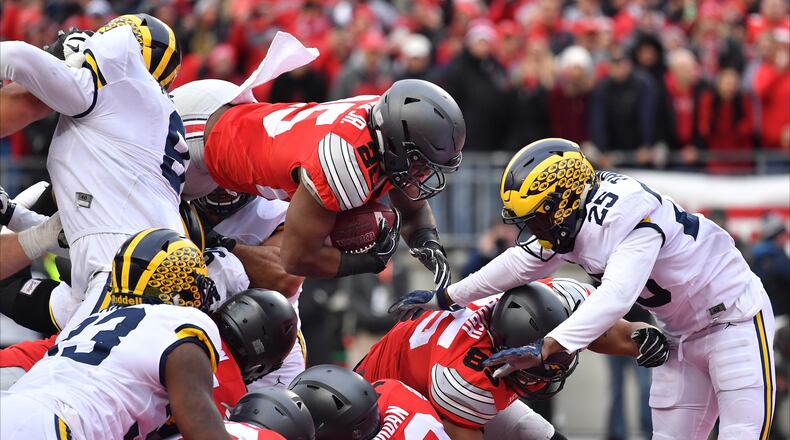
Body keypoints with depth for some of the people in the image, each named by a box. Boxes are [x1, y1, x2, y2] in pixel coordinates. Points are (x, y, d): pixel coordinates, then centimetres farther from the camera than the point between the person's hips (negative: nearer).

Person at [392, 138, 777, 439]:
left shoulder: (627, 215, -30)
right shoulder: (569, 220, -3)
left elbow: (614, 299, -41)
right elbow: (519, 264, 12)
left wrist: (544, 349, -47)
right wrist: (443, 298, 19)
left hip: (734, 316, -9)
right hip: (683, 333, 9)